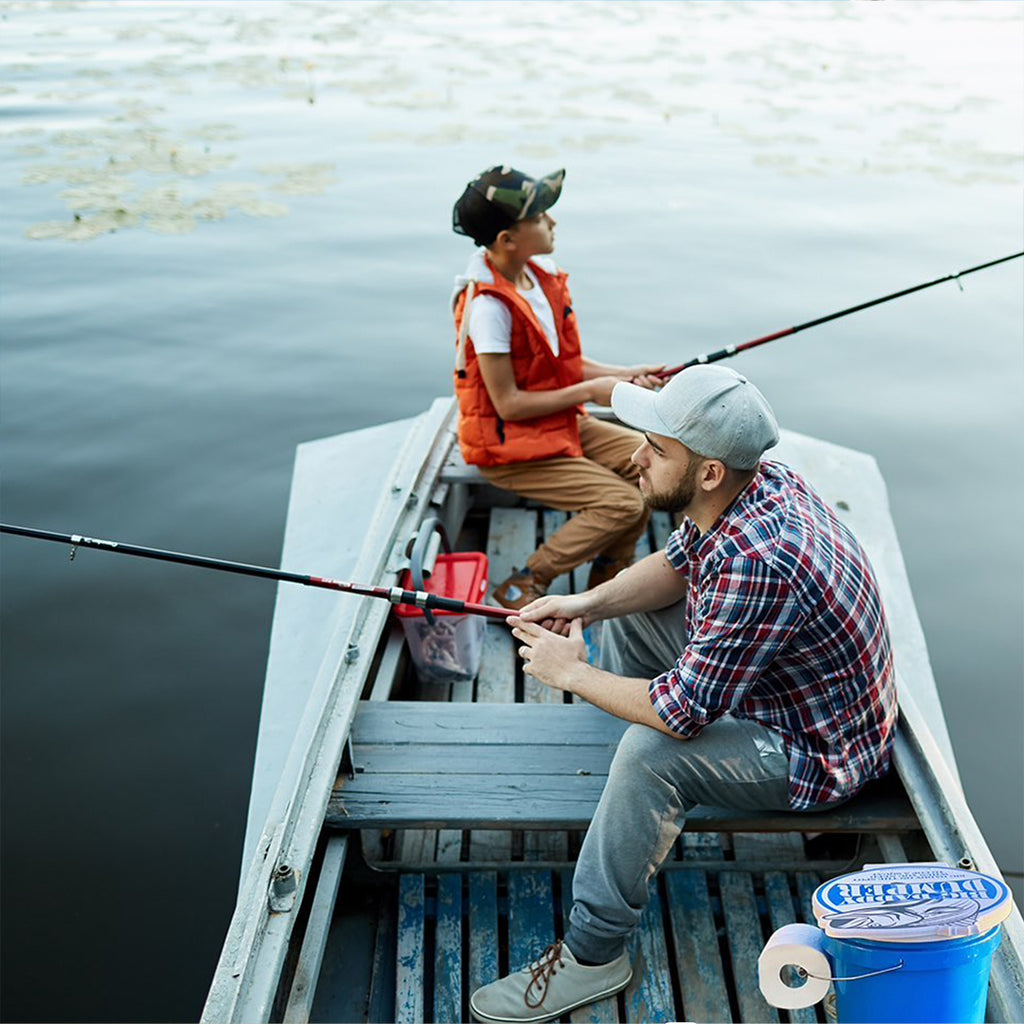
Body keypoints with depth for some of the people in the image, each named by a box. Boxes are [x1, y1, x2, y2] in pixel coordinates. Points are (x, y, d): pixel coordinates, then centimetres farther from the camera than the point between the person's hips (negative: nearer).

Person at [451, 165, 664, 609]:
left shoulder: (541, 274, 2)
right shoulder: (488, 306, -25)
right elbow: (509, 404, -23)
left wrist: (627, 374, -3)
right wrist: (589, 391, -17)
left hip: (562, 423, 9)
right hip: (509, 446, -9)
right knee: (624, 505, -18)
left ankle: (603, 585, 11)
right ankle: (523, 587, -4)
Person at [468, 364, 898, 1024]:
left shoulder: (759, 563, -38)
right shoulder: (755, 482, -9)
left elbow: (679, 714, -32)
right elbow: (675, 567, 9)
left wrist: (572, 673, -17)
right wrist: (586, 605, -7)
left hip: (819, 750, -10)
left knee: (653, 753, -30)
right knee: (626, 618, 12)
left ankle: (593, 956, -8)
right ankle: (644, 822, 28)